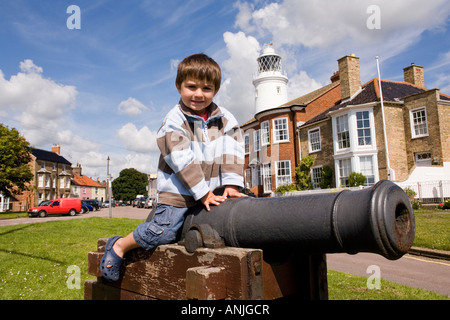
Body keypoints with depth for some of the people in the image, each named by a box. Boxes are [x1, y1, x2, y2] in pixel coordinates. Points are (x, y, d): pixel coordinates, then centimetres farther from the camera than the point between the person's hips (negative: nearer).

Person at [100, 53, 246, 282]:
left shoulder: (225, 119, 4)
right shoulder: (174, 121, -10)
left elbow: (232, 152, -3)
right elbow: (182, 161, -16)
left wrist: (232, 184, -14)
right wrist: (202, 193, -19)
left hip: (213, 191, 6)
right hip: (178, 193, -5)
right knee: (162, 232, -16)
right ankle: (119, 246, 12)